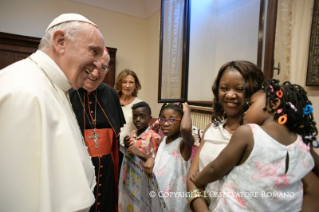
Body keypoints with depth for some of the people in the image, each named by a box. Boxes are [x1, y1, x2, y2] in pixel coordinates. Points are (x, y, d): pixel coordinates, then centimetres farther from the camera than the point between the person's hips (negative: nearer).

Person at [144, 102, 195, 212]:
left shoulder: (184, 143, -22)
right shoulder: (164, 139, 0)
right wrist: (151, 159, -8)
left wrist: (187, 111, -26)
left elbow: (185, 128, -45)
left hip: (176, 199, -6)